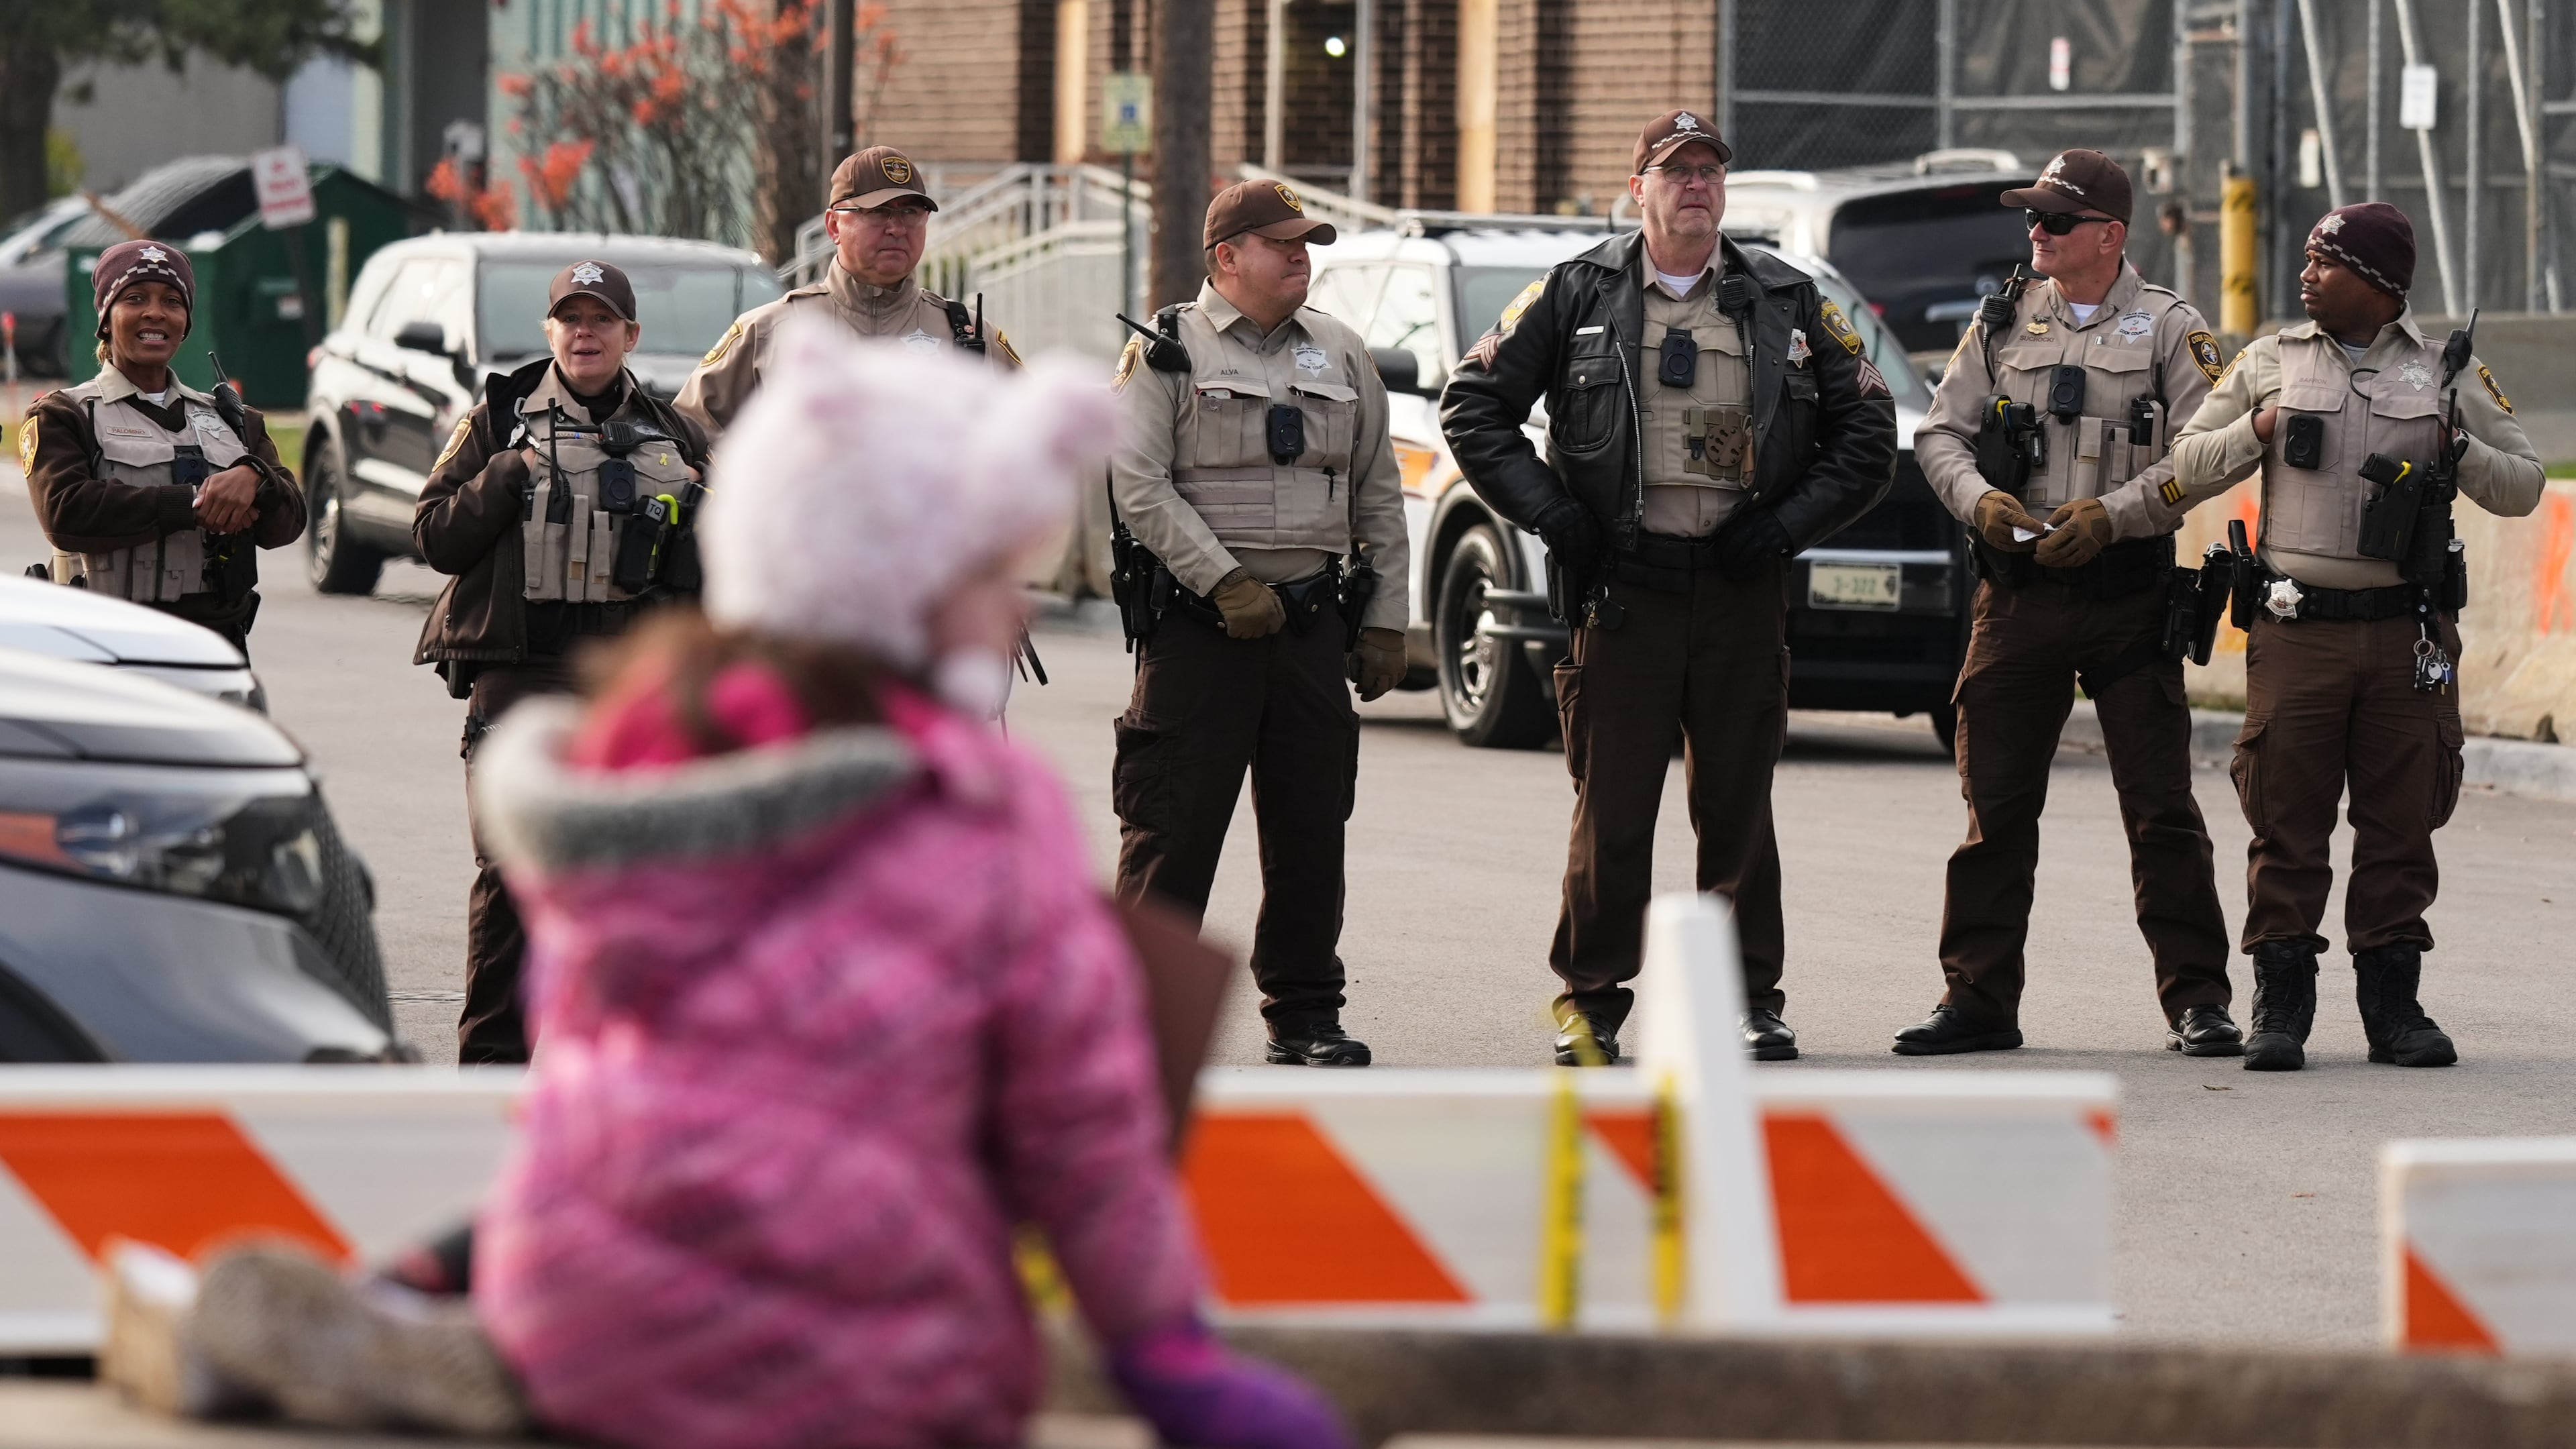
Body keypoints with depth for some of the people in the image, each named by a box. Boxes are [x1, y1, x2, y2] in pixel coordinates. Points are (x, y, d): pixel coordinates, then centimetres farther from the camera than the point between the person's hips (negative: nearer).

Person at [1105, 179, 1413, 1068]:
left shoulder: (1341, 356, 14)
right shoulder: (1167, 353, -1)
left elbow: (1379, 496, 17)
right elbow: (1139, 487, -10)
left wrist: (1386, 621, 10)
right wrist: (1226, 584, -16)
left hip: (1314, 622, 5)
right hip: (1198, 626, -5)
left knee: (1311, 829, 6)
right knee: (1172, 828, -6)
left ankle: (1303, 1014, 14)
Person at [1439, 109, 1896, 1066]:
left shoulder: (1787, 304, 10)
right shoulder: (1576, 297, 6)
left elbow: (1867, 430, 13)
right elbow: (1474, 406, 8)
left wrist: (1789, 521, 0)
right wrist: (1548, 512, -3)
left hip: (1742, 587, 1)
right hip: (1622, 584, -1)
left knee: (1738, 804, 4)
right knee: (1612, 807, -2)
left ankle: (1747, 997, 13)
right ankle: (1590, 1002, 7)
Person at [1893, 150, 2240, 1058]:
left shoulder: (2168, 329, 2)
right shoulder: (2002, 324, 12)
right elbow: (1940, 432, 11)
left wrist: (2108, 517, -17)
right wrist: (1979, 499, -9)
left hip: (2129, 597, -3)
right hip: (2017, 597, 3)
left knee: (2161, 807, -3)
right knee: (1995, 804, 4)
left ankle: (2196, 1000, 2)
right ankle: (1979, 999, 12)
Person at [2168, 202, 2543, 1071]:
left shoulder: (2445, 374, 8)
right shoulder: (2270, 364, 11)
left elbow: (2522, 486, 11)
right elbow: (2188, 470, 13)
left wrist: (2460, 452, -8)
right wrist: (2257, 430, -4)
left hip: (2408, 632, 0)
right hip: (2296, 631, 0)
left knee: (2402, 821, 2)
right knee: (2287, 822, -3)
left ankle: (2393, 1002, 10)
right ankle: (2280, 1006, 3)